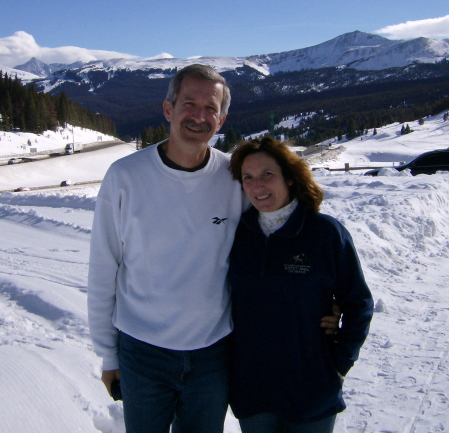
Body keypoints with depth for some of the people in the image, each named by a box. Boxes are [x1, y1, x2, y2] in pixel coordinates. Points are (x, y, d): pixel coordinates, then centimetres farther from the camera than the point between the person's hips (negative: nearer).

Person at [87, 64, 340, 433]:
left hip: (215, 352, 1)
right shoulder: (125, 177, -11)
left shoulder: (236, 179, -8)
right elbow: (103, 274, -4)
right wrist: (107, 354, 1)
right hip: (141, 353, -1)